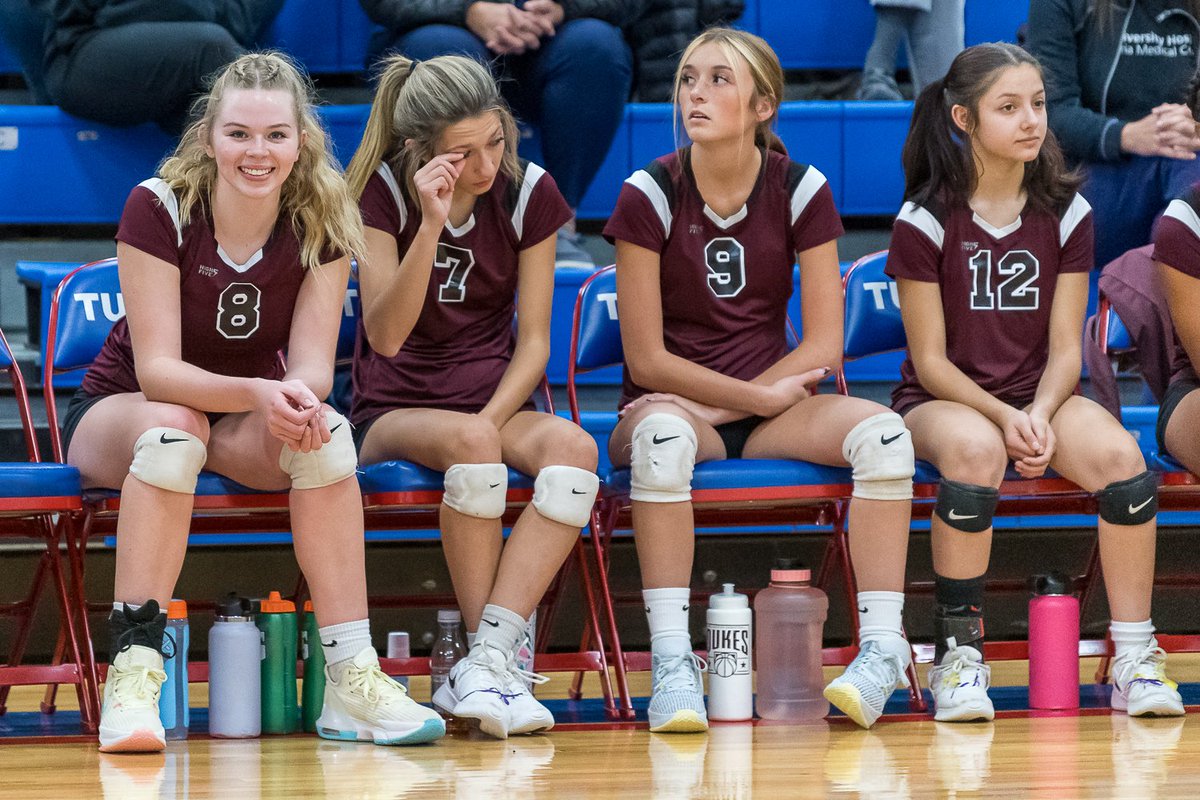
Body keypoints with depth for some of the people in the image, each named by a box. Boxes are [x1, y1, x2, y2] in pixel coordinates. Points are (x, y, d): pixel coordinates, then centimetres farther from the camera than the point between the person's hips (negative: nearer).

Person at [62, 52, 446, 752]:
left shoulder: (322, 221, -10)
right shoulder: (159, 210, -20)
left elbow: (313, 362, -13)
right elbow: (156, 369, -25)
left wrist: (300, 398, -39)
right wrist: (257, 394, -43)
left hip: (248, 424, 3)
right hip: (119, 412, -3)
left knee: (325, 432, -29)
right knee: (173, 429, -38)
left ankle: (352, 679, -32)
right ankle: (133, 675, -43)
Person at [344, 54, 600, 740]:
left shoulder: (528, 193, -1)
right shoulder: (384, 194, -7)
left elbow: (533, 341, 1)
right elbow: (385, 336, -17)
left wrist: (488, 421, -17)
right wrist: (431, 226, -28)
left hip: (498, 405, 2)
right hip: (395, 414, -2)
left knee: (573, 449, -32)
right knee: (471, 444, -37)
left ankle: (485, 662, -38)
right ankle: (502, 661, -29)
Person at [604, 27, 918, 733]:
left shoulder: (801, 191, -1)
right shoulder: (651, 195, -7)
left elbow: (823, 347, -3)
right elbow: (647, 359, -8)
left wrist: (722, 409, -12)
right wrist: (762, 396, -14)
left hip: (773, 404, 3)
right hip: (672, 404, -2)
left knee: (884, 431, -27)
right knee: (661, 437, -39)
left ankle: (883, 652, -28)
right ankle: (672, 662, -41)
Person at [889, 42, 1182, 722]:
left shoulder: (1066, 214, 2)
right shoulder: (926, 221, -8)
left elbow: (1065, 349, 1)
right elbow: (931, 360, -8)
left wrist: (1039, 415, -19)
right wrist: (1004, 417, -22)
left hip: (1040, 396, 3)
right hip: (943, 399, -3)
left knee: (1120, 453, -29)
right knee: (975, 449, -39)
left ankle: (1136, 656, -21)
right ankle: (959, 654, -28)